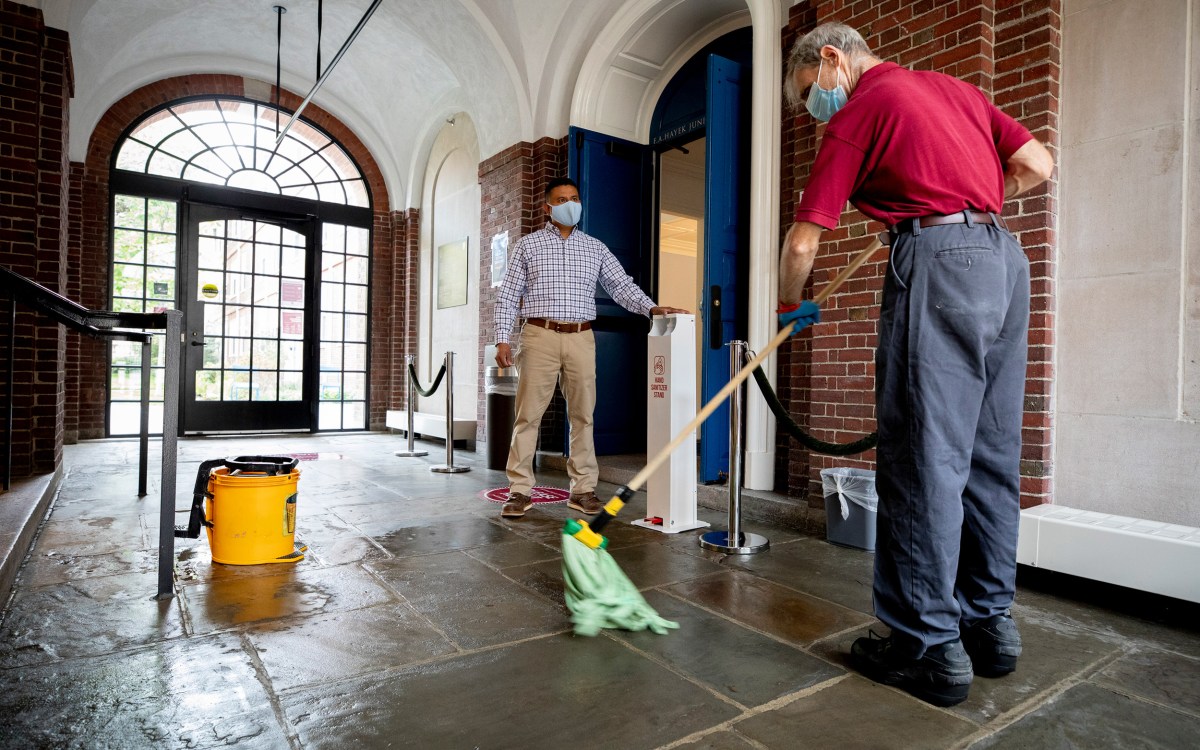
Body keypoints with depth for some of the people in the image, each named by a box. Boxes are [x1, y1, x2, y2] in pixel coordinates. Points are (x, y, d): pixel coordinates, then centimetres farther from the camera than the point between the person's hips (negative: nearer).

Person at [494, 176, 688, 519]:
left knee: (582, 415, 4)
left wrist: (652, 307, -10)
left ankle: (583, 489, 13)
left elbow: (622, 286, 7)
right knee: (528, 414, -1)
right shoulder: (528, 245, 8)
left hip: (581, 339, 2)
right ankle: (519, 490, 7)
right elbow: (508, 295, 6)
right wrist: (502, 339, -4)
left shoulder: (595, 248, 14)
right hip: (540, 336, -2)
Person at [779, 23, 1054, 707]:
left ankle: (930, 647, 2)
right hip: (1006, 257, 8)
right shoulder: (953, 85, 23)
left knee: (925, 459, -5)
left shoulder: (857, 113, 1)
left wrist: (792, 306, 13)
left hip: (939, 261, -8)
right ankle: (990, 623, 21)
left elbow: (803, 243, -4)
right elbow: (1037, 165, 18)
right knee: (990, 454, 10)